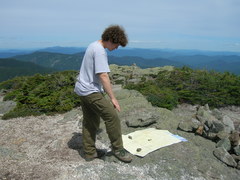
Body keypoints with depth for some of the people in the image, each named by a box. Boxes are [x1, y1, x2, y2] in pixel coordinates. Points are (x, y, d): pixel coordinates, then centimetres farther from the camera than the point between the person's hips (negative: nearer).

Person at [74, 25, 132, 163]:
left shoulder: (93, 45, 13)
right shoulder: (100, 51, -18)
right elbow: (103, 76, -23)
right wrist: (113, 98, -20)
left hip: (83, 89, 11)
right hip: (91, 91, -11)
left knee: (90, 122, 15)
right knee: (112, 117, -7)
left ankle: (90, 152, 26)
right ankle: (118, 149, 8)